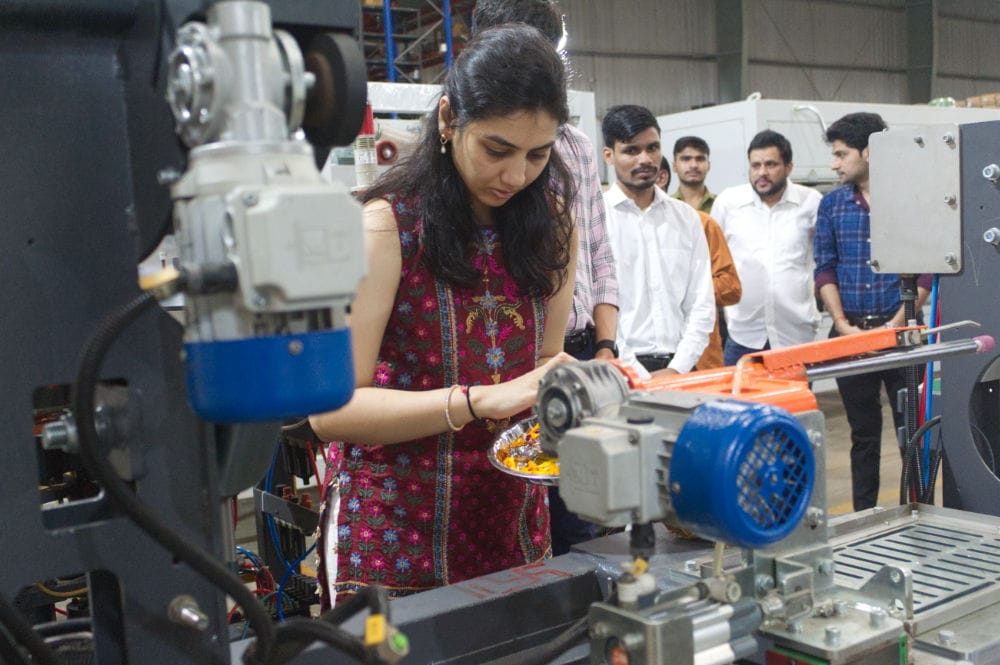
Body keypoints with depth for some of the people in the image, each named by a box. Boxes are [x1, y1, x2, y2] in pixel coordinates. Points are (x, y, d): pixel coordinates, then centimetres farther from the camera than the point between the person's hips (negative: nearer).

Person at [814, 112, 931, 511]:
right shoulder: (832, 204, 8)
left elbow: (927, 270, -5)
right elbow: (825, 269, 6)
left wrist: (896, 323, -13)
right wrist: (842, 324, -5)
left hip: (899, 330, -3)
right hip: (850, 332, 3)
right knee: (863, 432, 11)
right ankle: (863, 516, 19)